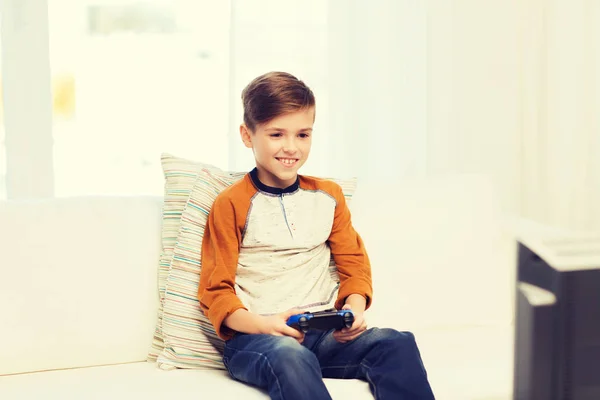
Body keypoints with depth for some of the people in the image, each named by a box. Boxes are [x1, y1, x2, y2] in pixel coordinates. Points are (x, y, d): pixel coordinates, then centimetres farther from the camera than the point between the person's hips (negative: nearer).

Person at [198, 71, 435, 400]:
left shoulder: (327, 196, 16)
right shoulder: (232, 205, 2)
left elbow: (354, 263, 18)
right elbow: (216, 293, 0)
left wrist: (354, 307, -5)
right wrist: (263, 325, -19)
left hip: (325, 335, 4)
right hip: (255, 336, -4)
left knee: (398, 344, -24)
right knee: (289, 358, -39)